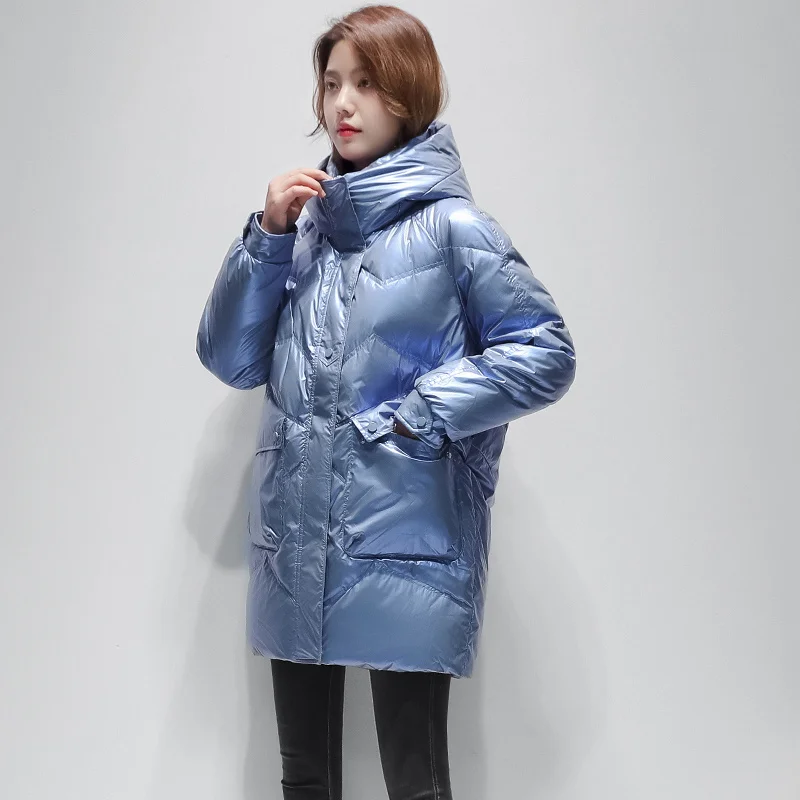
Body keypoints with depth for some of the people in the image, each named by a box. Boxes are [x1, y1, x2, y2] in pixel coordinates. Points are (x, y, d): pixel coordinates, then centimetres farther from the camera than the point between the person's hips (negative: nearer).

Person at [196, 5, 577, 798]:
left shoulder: (451, 226, -6)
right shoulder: (304, 217, 9)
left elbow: (545, 354, -9)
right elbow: (230, 359, 7)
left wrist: (416, 415, -12)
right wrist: (267, 237, -4)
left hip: (405, 550, -5)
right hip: (293, 545, 5)